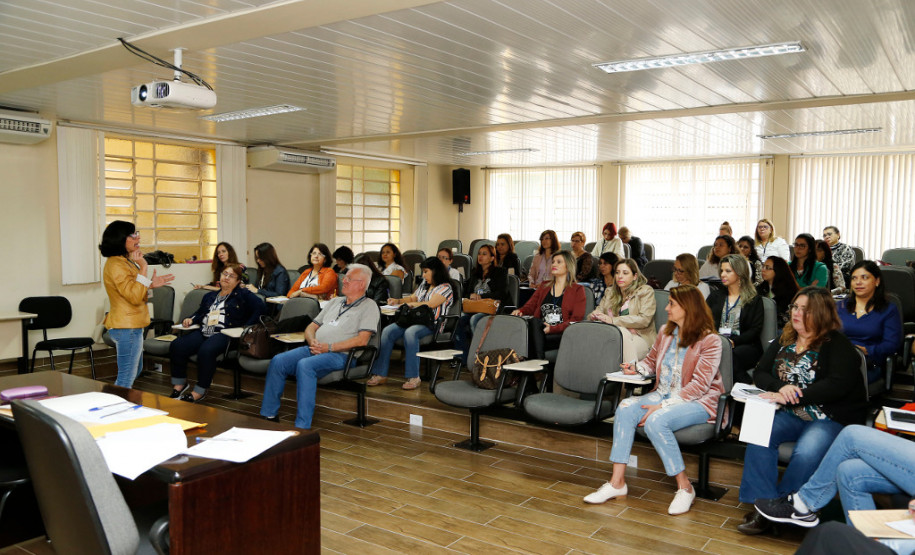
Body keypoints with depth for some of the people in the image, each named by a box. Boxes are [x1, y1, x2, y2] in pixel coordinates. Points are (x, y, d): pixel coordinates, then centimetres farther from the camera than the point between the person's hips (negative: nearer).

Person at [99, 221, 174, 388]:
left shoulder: (125, 261, 16)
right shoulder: (116, 265, -18)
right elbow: (134, 297, -25)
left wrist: (151, 285, 7)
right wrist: (143, 268, -23)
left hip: (131, 327, 11)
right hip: (126, 328, -11)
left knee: (134, 372, 20)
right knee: (126, 377, -6)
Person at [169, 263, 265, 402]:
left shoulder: (242, 295, 10)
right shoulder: (210, 296, 30)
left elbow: (260, 306, -4)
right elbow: (199, 314, 36)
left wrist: (245, 328, -12)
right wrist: (190, 320, 12)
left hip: (224, 334, -6)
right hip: (203, 332, 6)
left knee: (206, 351, -36)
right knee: (176, 346, -20)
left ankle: (199, 392, -23)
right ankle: (179, 384, -4)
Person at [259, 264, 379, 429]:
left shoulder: (369, 306, 4)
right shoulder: (335, 301, 27)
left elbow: (362, 340, -10)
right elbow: (311, 327, 26)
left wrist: (329, 347, -14)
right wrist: (312, 342, 1)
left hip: (341, 355, -7)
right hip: (315, 350, 7)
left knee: (305, 365, -34)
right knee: (278, 361, -16)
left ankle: (302, 426, -33)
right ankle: (269, 415, -8)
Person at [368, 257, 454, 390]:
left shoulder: (445, 288, -2)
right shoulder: (424, 284, 25)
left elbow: (431, 304, -13)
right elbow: (412, 298, 35)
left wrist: (410, 304, -6)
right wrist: (398, 301, 17)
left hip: (431, 324, -8)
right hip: (415, 319, 8)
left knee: (410, 333, -38)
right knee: (387, 331, -16)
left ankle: (413, 377, -35)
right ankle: (381, 374, -19)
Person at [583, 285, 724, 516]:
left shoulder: (709, 341, -11)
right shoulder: (666, 332, 10)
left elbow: (699, 385, -17)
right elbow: (652, 360, 25)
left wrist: (663, 406, -23)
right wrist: (637, 369, 1)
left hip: (697, 402, -6)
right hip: (663, 395, 7)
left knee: (655, 421, -33)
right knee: (625, 408, -21)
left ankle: (685, 487, -16)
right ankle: (617, 482, -18)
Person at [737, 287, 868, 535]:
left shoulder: (837, 344, -4)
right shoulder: (784, 341, 15)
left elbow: (838, 385, -18)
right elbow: (760, 373, 12)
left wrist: (791, 396, -23)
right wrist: (780, 387, -12)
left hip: (829, 418, -5)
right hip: (790, 414, 5)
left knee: (806, 454, -33)